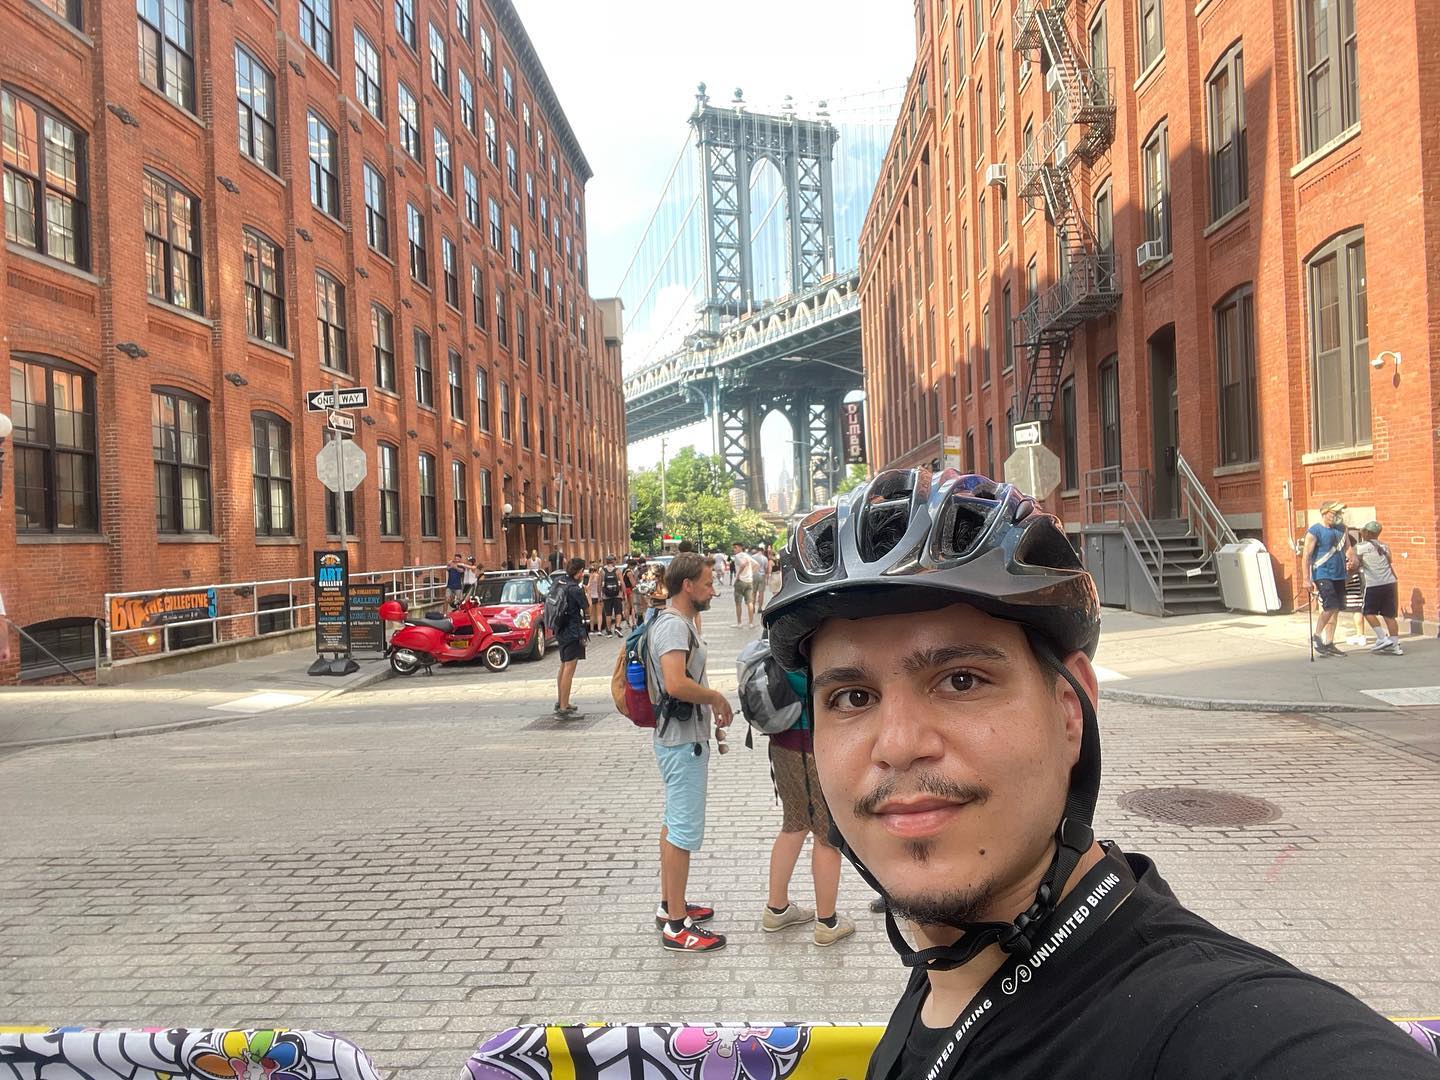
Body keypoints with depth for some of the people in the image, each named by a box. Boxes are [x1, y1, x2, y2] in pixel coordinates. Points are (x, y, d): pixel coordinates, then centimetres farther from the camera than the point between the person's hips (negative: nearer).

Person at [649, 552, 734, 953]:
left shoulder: (678, 622, 12)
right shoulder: (674, 625, -21)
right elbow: (677, 684, -34)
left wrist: (711, 709, 14)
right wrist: (716, 697, -19)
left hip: (681, 737, 11)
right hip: (683, 742, -11)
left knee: (674, 822, 18)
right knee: (685, 830, -5)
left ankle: (670, 905, 30)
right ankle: (677, 926, 2)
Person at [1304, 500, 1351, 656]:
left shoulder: (1341, 529, 11)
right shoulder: (1314, 531, -9)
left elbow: (1349, 547, 18)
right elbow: (1307, 555, -13)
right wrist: (1307, 579, -19)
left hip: (1339, 575, 7)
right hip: (1322, 575, -7)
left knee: (1335, 610, 9)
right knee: (1330, 607, -17)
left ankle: (1329, 644, 16)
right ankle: (1316, 637, 1)